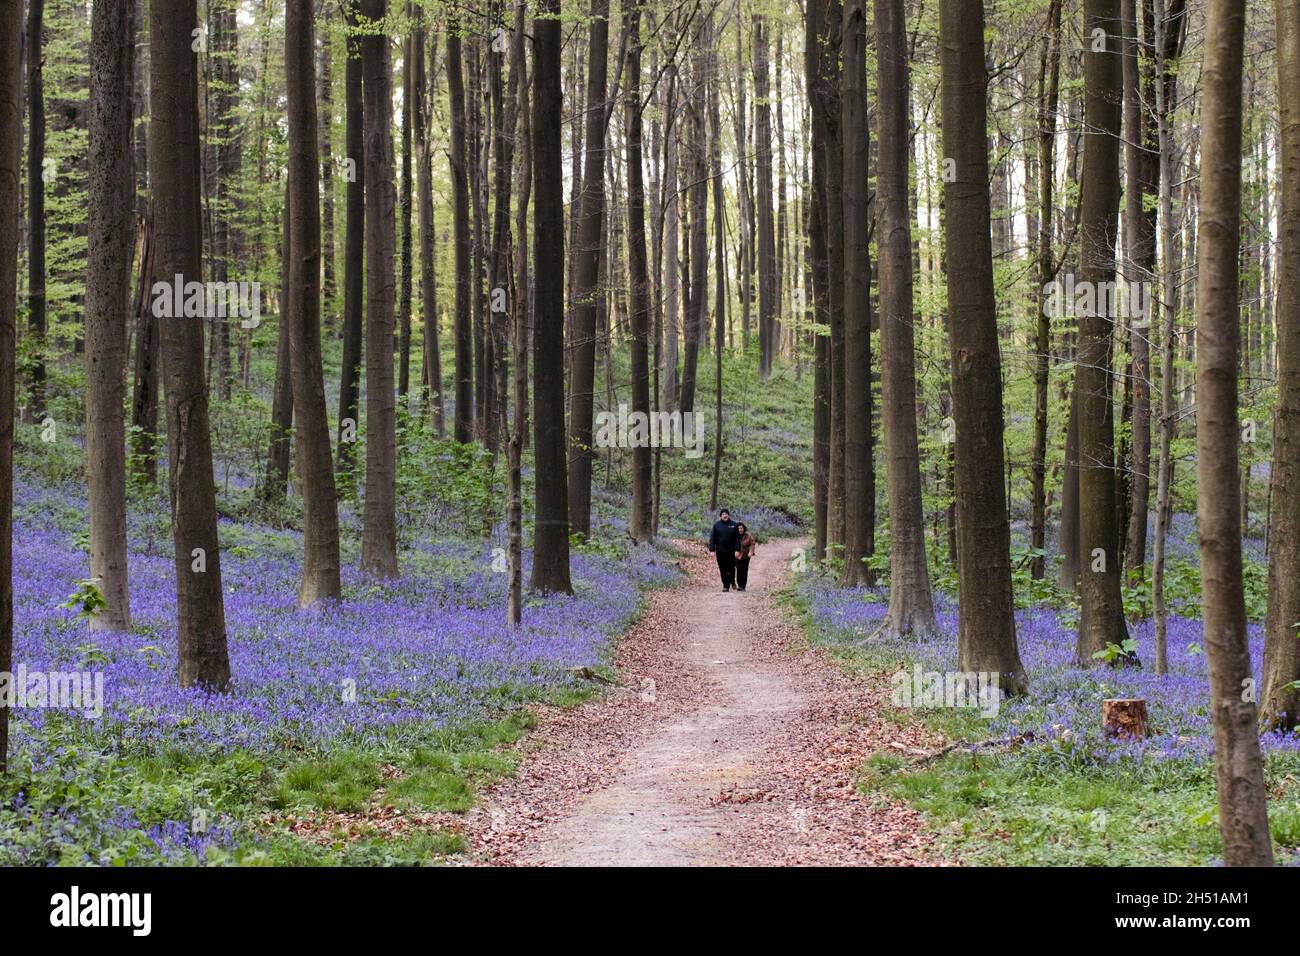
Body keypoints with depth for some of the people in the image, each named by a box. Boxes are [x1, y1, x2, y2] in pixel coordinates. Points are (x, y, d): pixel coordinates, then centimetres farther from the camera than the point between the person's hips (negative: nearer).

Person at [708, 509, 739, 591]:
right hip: (720, 551, 0)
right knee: (723, 570, 0)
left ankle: (732, 582, 32)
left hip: (731, 551, 0)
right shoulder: (716, 525, 3)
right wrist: (712, 549, -8)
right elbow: (712, 538, 1)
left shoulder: (734, 525, 3)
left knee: (731, 569, 7)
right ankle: (725, 586, 5)